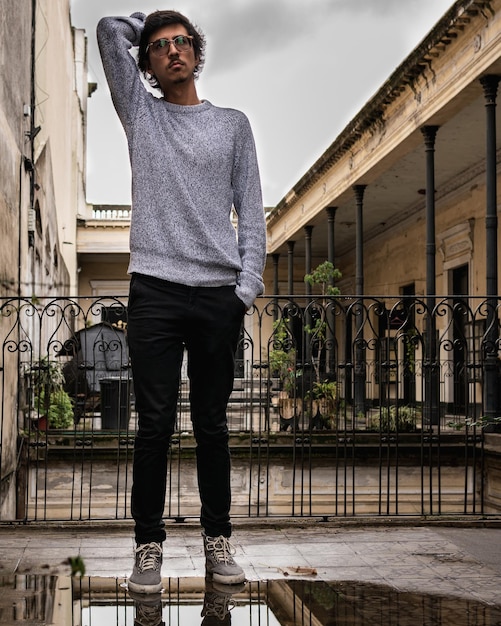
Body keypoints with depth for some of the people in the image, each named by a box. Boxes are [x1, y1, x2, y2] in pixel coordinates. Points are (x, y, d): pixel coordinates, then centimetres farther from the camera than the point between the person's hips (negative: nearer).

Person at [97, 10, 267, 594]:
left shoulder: (232, 124, 15)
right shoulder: (140, 112, 14)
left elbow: (250, 210, 10)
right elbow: (109, 30, 7)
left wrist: (248, 283, 0)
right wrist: (146, 22, 24)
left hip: (219, 293, 1)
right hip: (155, 289, -1)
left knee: (211, 425, 7)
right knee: (155, 425, -1)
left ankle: (218, 539, 16)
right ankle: (148, 543, 7)